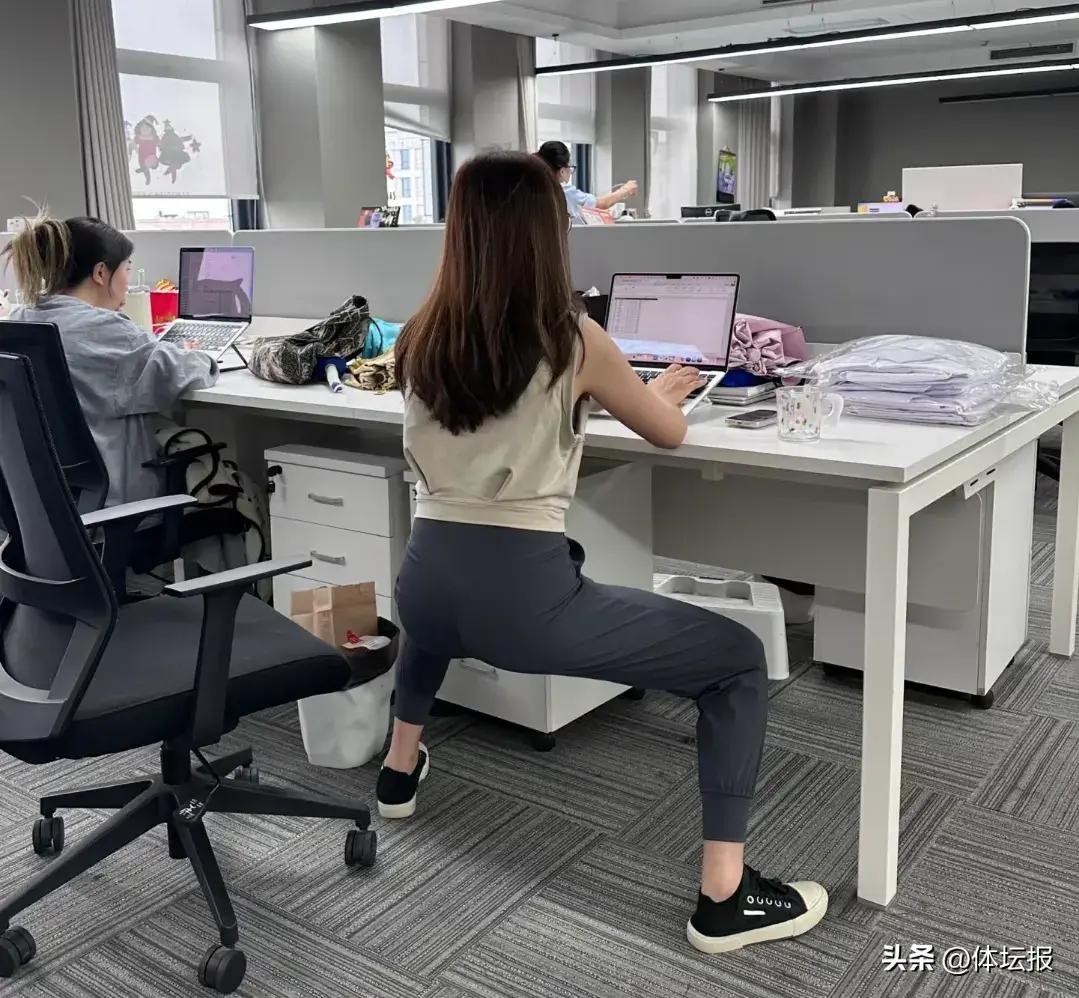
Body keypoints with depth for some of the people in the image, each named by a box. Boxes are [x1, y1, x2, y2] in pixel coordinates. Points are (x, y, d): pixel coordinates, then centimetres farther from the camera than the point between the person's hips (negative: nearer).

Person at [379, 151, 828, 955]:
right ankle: (724, 897, 7)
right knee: (740, 659, 8)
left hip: (425, 584, 6)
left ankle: (401, 768, 55)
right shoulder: (573, 342, -5)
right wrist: (659, 390, 32)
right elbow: (669, 433, 10)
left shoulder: (421, 340, 8)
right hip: (523, 596, -6)